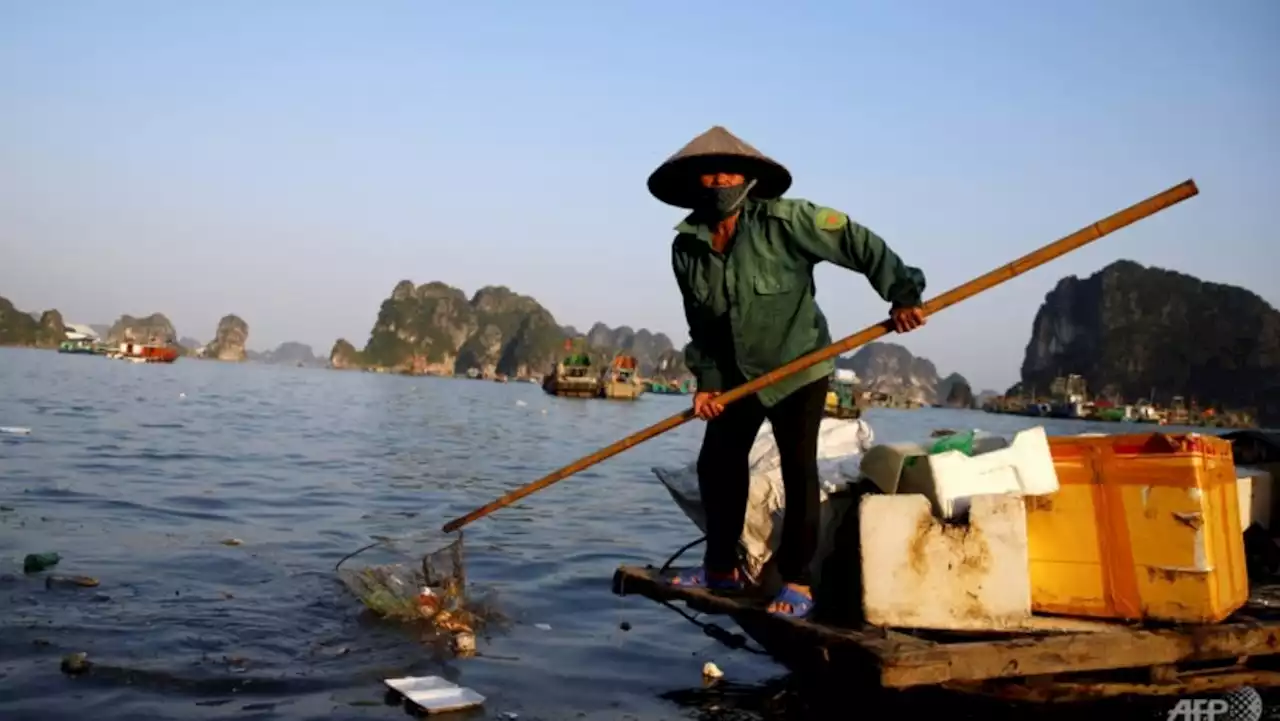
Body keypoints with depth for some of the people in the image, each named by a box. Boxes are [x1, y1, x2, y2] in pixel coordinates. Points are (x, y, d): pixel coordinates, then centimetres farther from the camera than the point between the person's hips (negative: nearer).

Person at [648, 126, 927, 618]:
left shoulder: (784, 220, -20)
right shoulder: (686, 247, -4)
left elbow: (858, 244, -22)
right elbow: (700, 323, 2)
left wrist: (901, 293, -32)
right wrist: (706, 381, -4)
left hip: (798, 366, -5)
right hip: (735, 373, 5)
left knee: (797, 470, -6)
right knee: (717, 463, 7)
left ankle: (796, 583, 4)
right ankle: (721, 568, 22)